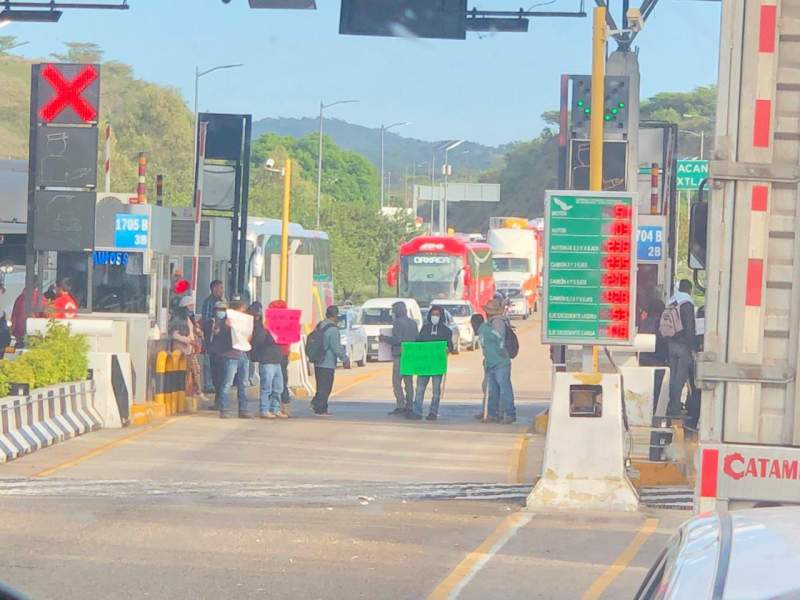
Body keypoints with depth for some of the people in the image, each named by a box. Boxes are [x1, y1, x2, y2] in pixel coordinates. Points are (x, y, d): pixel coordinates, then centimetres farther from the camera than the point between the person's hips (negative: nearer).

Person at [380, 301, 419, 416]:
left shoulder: (398, 323, -12)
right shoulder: (413, 323, 11)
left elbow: (396, 340, -19)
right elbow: (418, 338, 12)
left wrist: (384, 338, -5)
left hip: (400, 355, -8)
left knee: (396, 382, -4)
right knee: (409, 382, 10)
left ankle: (400, 406, -11)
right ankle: (409, 406, 9)